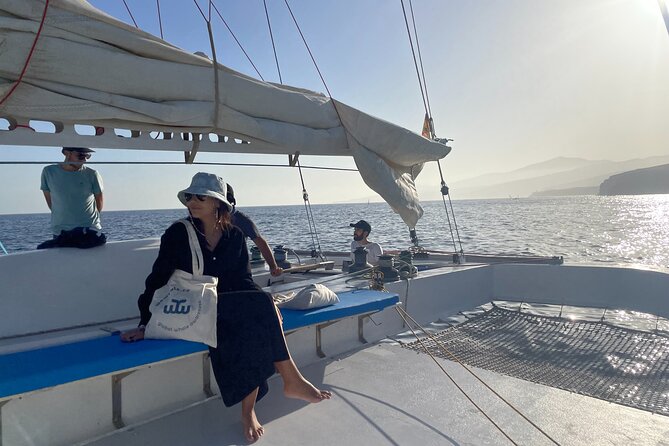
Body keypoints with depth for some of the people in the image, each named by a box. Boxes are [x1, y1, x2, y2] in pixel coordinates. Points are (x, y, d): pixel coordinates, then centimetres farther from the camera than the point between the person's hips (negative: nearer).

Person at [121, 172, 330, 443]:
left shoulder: (234, 236, 6)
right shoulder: (178, 234, -3)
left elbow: (243, 279, 6)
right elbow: (157, 279, -2)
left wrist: (266, 305, -12)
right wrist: (145, 324, -6)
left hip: (234, 308, 4)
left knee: (254, 328, -31)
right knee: (259, 304, -29)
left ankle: (249, 410, -20)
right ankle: (291, 379, -22)